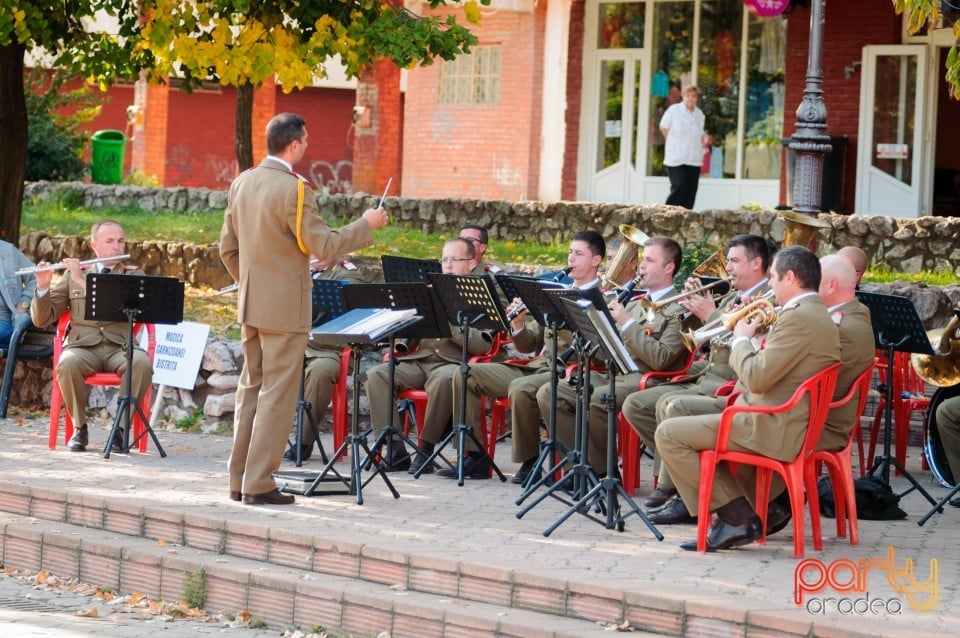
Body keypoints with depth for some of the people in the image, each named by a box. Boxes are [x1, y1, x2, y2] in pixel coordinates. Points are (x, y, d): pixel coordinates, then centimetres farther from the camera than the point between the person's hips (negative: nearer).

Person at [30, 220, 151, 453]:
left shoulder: (134, 275, 12)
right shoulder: (72, 274, 14)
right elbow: (42, 319, 11)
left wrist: (84, 281, -16)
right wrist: (43, 287, -8)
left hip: (120, 348, 0)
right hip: (83, 346, 0)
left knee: (142, 364, -34)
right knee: (67, 364, -35)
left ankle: (120, 428, -19)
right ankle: (79, 428, -14)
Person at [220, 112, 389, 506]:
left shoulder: (242, 184, 6)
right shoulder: (292, 190, -18)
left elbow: (228, 248, 13)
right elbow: (324, 246, -17)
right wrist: (367, 225, -5)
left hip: (251, 306, 8)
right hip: (285, 308, -8)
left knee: (251, 388, 14)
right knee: (277, 395, -2)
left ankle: (240, 480, 18)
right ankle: (259, 485, -2)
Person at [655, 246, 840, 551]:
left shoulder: (798, 318, -19)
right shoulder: (819, 316, 14)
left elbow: (756, 378, -23)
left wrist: (741, 339, -7)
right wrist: (759, 333, 14)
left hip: (773, 429, -11)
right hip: (788, 424, 11)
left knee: (668, 434, -9)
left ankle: (736, 517, -7)